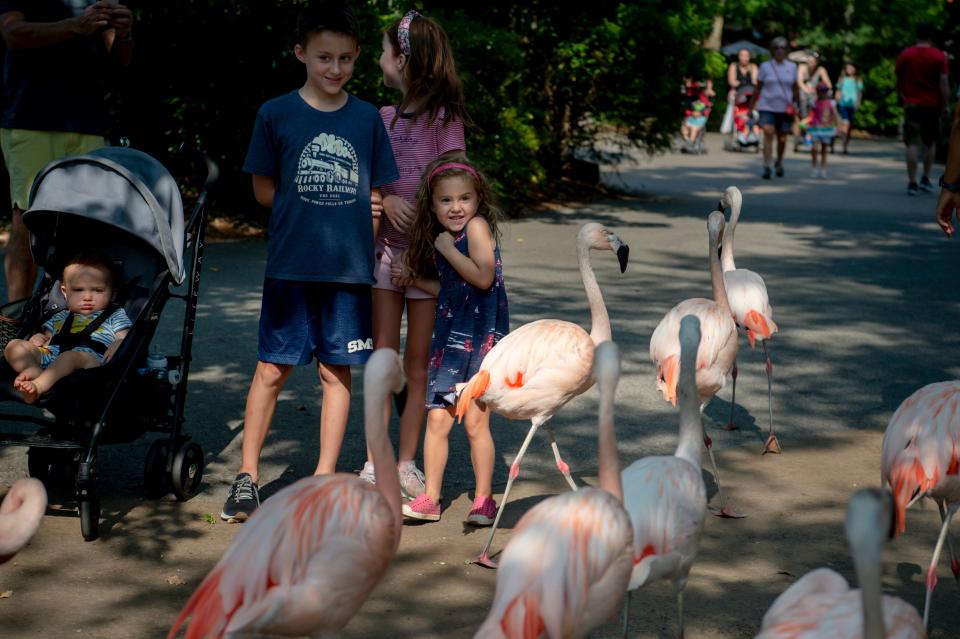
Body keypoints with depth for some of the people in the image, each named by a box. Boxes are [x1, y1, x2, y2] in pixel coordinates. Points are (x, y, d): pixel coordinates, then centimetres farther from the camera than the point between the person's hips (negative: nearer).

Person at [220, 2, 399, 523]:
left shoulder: (367, 118, 5)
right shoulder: (276, 114, 1)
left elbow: (376, 197, 10)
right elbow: (264, 191, 5)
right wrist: (308, 209, -2)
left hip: (349, 267, 2)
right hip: (290, 265, -1)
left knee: (336, 372, 7)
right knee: (271, 369, 2)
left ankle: (325, 479, 17)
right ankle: (248, 477, 14)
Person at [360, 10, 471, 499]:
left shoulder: (444, 118, -6)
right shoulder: (384, 118, 10)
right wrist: (386, 200, -12)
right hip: (388, 247, 5)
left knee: (418, 361, 3)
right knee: (383, 357, 5)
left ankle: (406, 464, 11)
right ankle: (376, 463, 11)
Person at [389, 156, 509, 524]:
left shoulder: (478, 226, -9)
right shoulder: (439, 239, 14)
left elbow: (483, 277, -21)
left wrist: (448, 249, -14)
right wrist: (414, 278, 15)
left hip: (482, 337, -7)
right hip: (450, 336, 7)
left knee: (475, 420, -4)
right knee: (437, 418, 4)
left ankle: (483, 500, 10)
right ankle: (430, 499, 11)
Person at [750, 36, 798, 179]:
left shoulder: (792, 67, 7)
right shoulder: (765, 66, 2)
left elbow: (794, 88, 12)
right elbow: (758, 88, 5)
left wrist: (795, 105, 9)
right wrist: (751, 106, 3)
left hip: (785, 108, 2)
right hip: (767, 107, -2)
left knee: (782, 139, 7)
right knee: (768, 134, -16)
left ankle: (779, 163, 33)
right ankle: (766, 167, -18)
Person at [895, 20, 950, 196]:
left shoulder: (905, 55, -1)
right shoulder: (939, 56, -5)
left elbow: (899, 81, 8)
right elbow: (944, 83, -8)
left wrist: (900, 97, 23)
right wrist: (945, 106, -2)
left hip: (911, 104, 0)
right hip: (932, 105, 0)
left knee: (912, 144, -1)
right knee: (930, 142, 18)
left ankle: (912, 182, -7)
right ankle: (925, 179, 16)